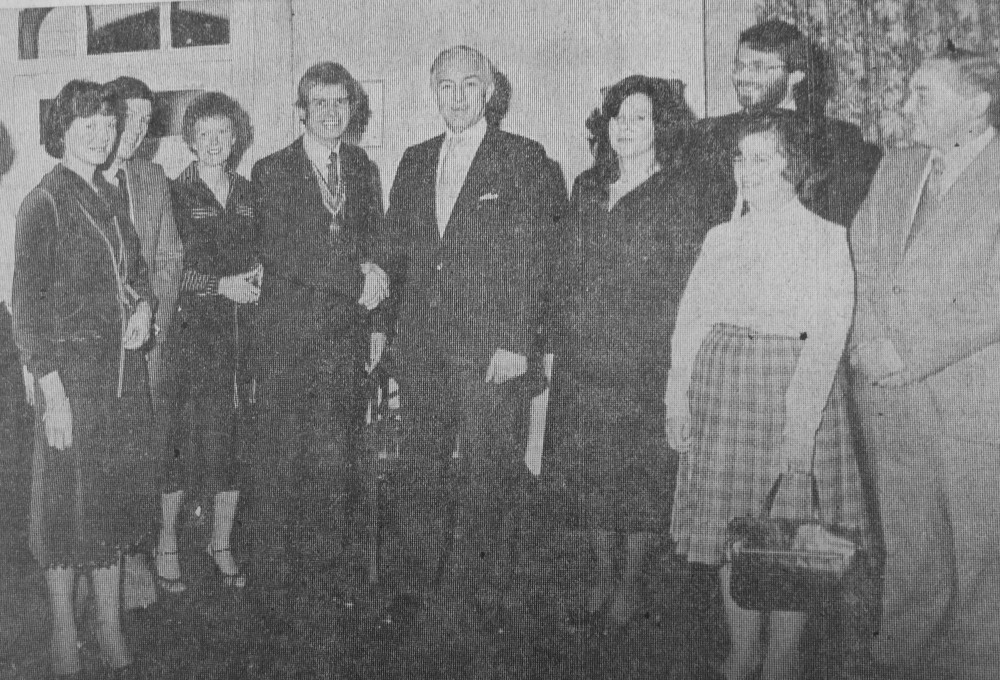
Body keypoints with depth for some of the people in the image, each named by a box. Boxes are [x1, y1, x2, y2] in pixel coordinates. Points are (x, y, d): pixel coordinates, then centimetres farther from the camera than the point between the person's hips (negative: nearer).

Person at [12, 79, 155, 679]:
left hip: (124, 371, 7)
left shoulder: (109, 199, 12)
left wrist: (144, 306, 0)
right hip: (71, 369, -7)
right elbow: (27, 306, -12)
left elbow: (136, 270, 23)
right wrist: (52, 392, -17)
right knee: (70, 504, 3)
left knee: (114, 499, 13)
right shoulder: (44, 203, -8)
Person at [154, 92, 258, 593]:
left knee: (234, 440, 5)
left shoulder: (247, 194, 13)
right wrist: (220, 285, -13)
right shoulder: (174, 195, 0)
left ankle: (221, 542, 20)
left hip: (241, 331, 4)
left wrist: (256, 276, -1)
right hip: (190, 331, -3)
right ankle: (167, 543, 16)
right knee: (180, 440, -2)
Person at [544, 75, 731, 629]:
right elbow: (563, 272, 14)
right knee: (591, 474, 11)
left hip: (649, 366, -5)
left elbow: (693, 282, -8)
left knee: (642, 476, 4)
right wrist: (556, 344, 9)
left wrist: (680, 364, -13)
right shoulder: (587, 188, 13)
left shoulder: (687, 193, -4)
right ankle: (602, 577, 29)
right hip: (581, 362, 5)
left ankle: (630, 583, 22)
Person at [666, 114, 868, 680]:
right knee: (731, 530, 8)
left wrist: (802, 416, -18)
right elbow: (690, 324, 7)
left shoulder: (827, 238, -1)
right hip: (722, 387, 4)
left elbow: (827, 336, -9)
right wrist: (677, 400, -2)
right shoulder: (721, 238, 11)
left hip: (796, 389, -3)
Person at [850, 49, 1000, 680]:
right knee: (909, 552, 12)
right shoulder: (896, 168, 14)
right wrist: (871, 346, -2)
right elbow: (867, 267, 13)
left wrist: (909, 354, -12)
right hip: (890, 388, 5)